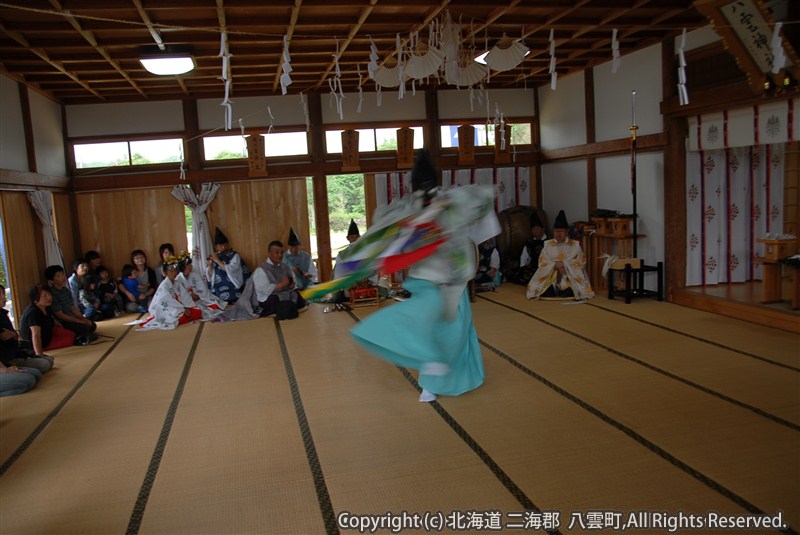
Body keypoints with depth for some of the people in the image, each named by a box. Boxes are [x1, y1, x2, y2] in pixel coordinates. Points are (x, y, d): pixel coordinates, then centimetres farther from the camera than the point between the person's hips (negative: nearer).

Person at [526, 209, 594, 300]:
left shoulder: (575, 245, 3)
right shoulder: (547, 245, 5)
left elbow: (580, 262, -3)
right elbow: (542, 262, 0)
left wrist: (565, 264, -16)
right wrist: (555, 265, -17)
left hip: (570, 277, -1)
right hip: (551, 276, 1)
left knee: (569, 293, -25)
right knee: (545, 293, -20)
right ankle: (556, 289, 12)